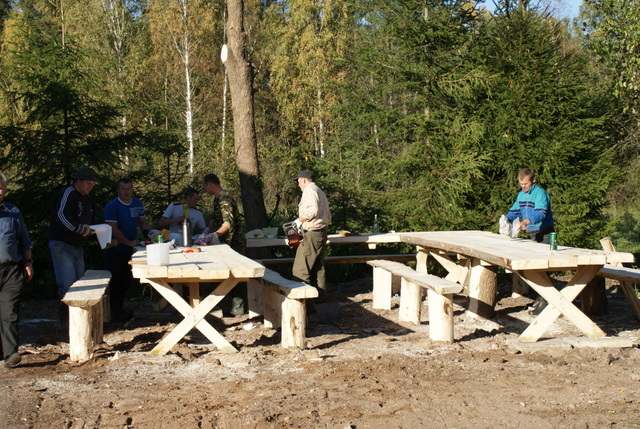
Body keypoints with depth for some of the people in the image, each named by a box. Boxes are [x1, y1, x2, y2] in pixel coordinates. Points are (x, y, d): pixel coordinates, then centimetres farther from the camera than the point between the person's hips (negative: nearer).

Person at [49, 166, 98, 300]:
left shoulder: (88, 199, 18)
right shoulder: (68, 194, -10)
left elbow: (91, 222, 26)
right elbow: (60, 216, -22)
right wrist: (80, 229, -23)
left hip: (78, 247, 9)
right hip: (62, 245, -9)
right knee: (68, 284, -15)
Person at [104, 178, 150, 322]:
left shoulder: (137, 203, 7)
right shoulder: (112, 206, -13)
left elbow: (143, 221, 17)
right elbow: (113, 229, -18)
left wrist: (146, 233, -4)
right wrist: (129, 243, -19)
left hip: (130, 250, 6)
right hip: (115, 249, -6)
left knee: (126, 281, 13)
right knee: (116, 281, -3)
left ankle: (120, 308, 26)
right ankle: (114, 312, 5)